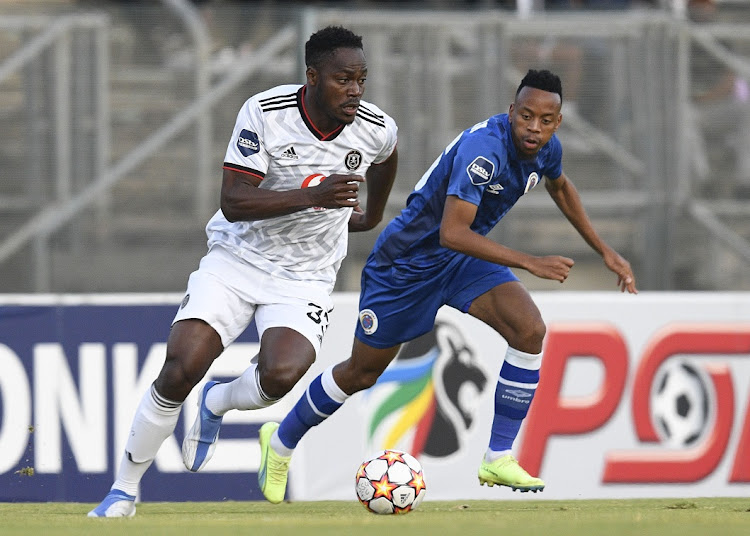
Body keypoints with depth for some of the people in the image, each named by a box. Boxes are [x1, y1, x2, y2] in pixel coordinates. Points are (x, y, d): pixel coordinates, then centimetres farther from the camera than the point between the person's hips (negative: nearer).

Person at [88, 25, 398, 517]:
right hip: (236, 260, -1)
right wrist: (312, 195, -35)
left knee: (280, 375, -27)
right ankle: (124, 489, 2)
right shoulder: (264, 113, -19)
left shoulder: (377, 130, -9)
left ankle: (218, 403, 11)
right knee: (180, 370, -18)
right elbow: (233, 203, -24)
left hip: (305, 280, 1)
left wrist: (372, 216, 33)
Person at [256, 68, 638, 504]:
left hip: (465, 258, 6)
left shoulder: (545, 148, -8)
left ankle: (498, 459, -12)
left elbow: (560, 186, 18)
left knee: (530, 330, -20)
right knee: (362, 373, 8)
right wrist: (529, 263, -43)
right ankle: (282, 440, 35)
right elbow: (453, 232, -41)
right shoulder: (483, 149, -35)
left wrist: (604, 250, 17)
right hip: (408, 260, -6)